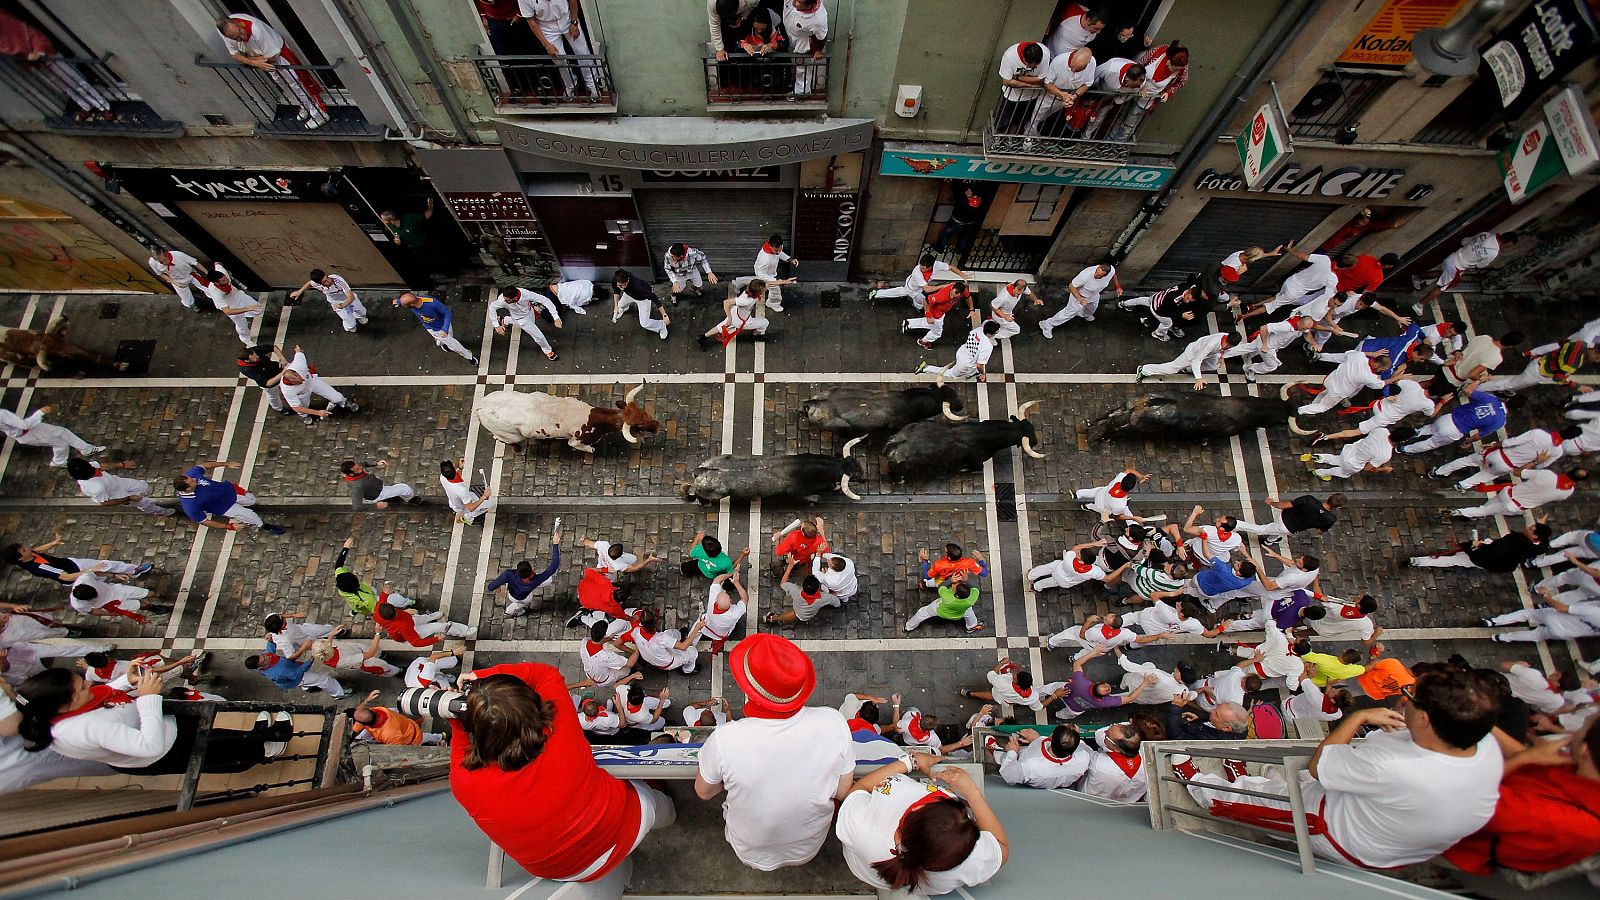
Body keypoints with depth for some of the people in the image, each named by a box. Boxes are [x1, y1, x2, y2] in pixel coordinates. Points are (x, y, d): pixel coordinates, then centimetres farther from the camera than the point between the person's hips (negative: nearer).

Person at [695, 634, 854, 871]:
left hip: (751, 855, 0)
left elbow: (703, 792, -13)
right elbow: (844, 792, -13)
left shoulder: (724, 740, -36)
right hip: (809, 850, 1)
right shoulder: (833, 723, -31)